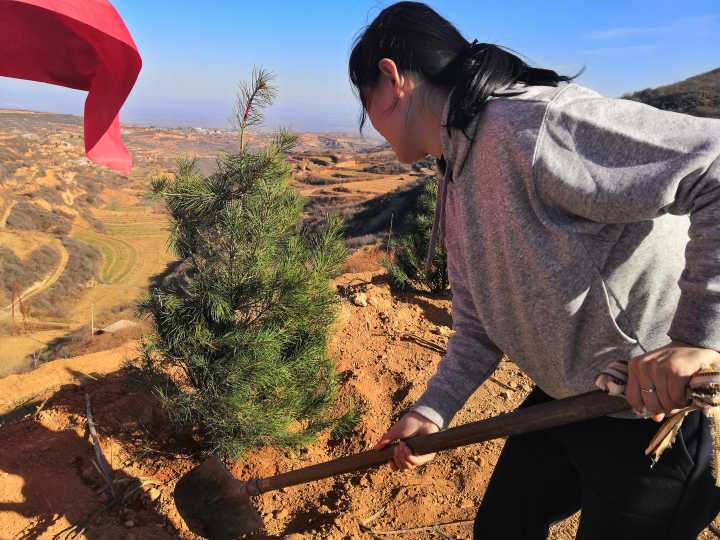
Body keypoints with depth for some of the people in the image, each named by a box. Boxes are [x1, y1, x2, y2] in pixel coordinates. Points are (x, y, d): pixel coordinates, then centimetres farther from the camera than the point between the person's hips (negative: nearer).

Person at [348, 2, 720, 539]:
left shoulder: (535, 127, -26)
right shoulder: (457, 176, 4)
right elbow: (479, 326, 7)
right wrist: (432, 411, -3)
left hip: (659, 402, -8)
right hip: (563, 397, 9)